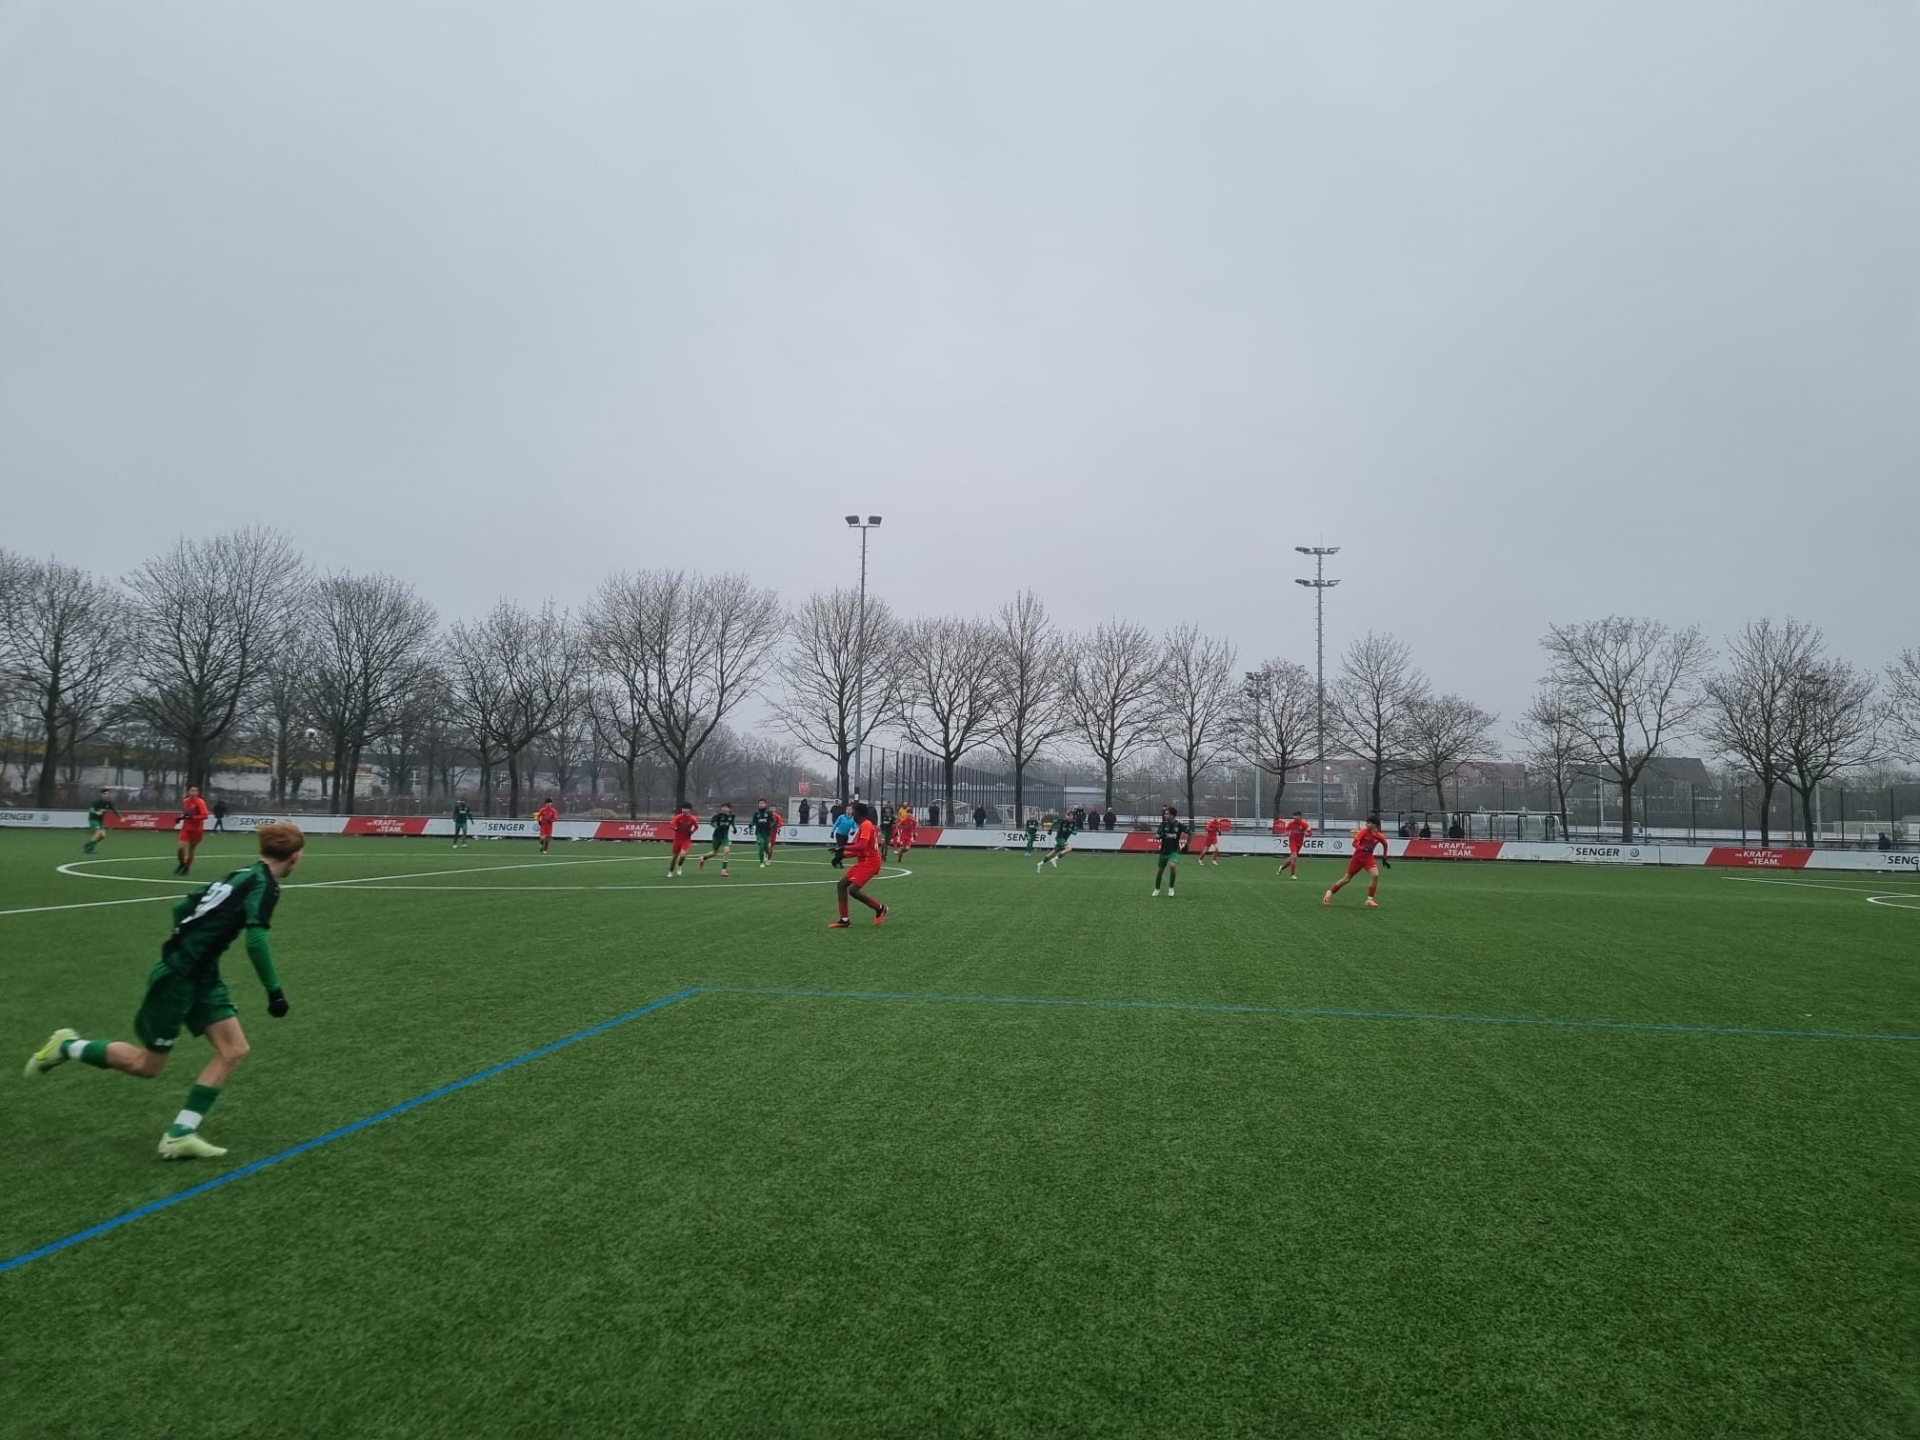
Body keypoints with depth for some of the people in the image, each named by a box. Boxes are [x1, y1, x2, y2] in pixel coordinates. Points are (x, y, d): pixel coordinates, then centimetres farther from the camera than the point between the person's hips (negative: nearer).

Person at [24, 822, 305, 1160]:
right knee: (147, 1066, 8)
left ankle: (180, 1134, 2)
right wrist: (274, 990, -26)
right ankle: (67, 1047, 26)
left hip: (201, 976, 9)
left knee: (234, 1050, 0)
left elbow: (182, 906, 17)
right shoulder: (265, 885, -19)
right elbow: (255, 940, -30)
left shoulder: (243, 876, 8)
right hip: (177, 977, -9)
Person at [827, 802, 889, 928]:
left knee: (853, 890, -19)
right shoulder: (863, 826, 16)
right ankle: (844, 920, 8)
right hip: (863, 861, 10)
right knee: (841, 885, 7)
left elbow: (862, 846, -27)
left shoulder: (866, 825, -14)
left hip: (869, 863, -10)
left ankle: (880, 908, 0)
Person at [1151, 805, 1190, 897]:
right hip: (1164, 851, 3)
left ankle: (1171, 888, -9)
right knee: (1160, 870, 11)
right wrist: (1160, 836, -27)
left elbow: (1190, 833, 1)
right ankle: (1157, 889, 35)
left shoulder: (1179, 824, -12)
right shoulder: (1163, 824, -6)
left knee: (1172, 866, -29)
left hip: (1174, 851, -3)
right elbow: (1156, 836, -5)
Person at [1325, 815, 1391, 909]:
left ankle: (1370, 899, -11)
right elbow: (1354, 843, -21)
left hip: (1369, 858, 2)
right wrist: (1363, 848, -40)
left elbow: (1385, 845, 15)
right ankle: (1330, 892, 25)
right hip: (1357, 857, -2)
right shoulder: (1364, 831, -15)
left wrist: (1384, 858, 16)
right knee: (1347, 878, 5)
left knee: (1375, 875, -23)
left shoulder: (1379, 837, -7)